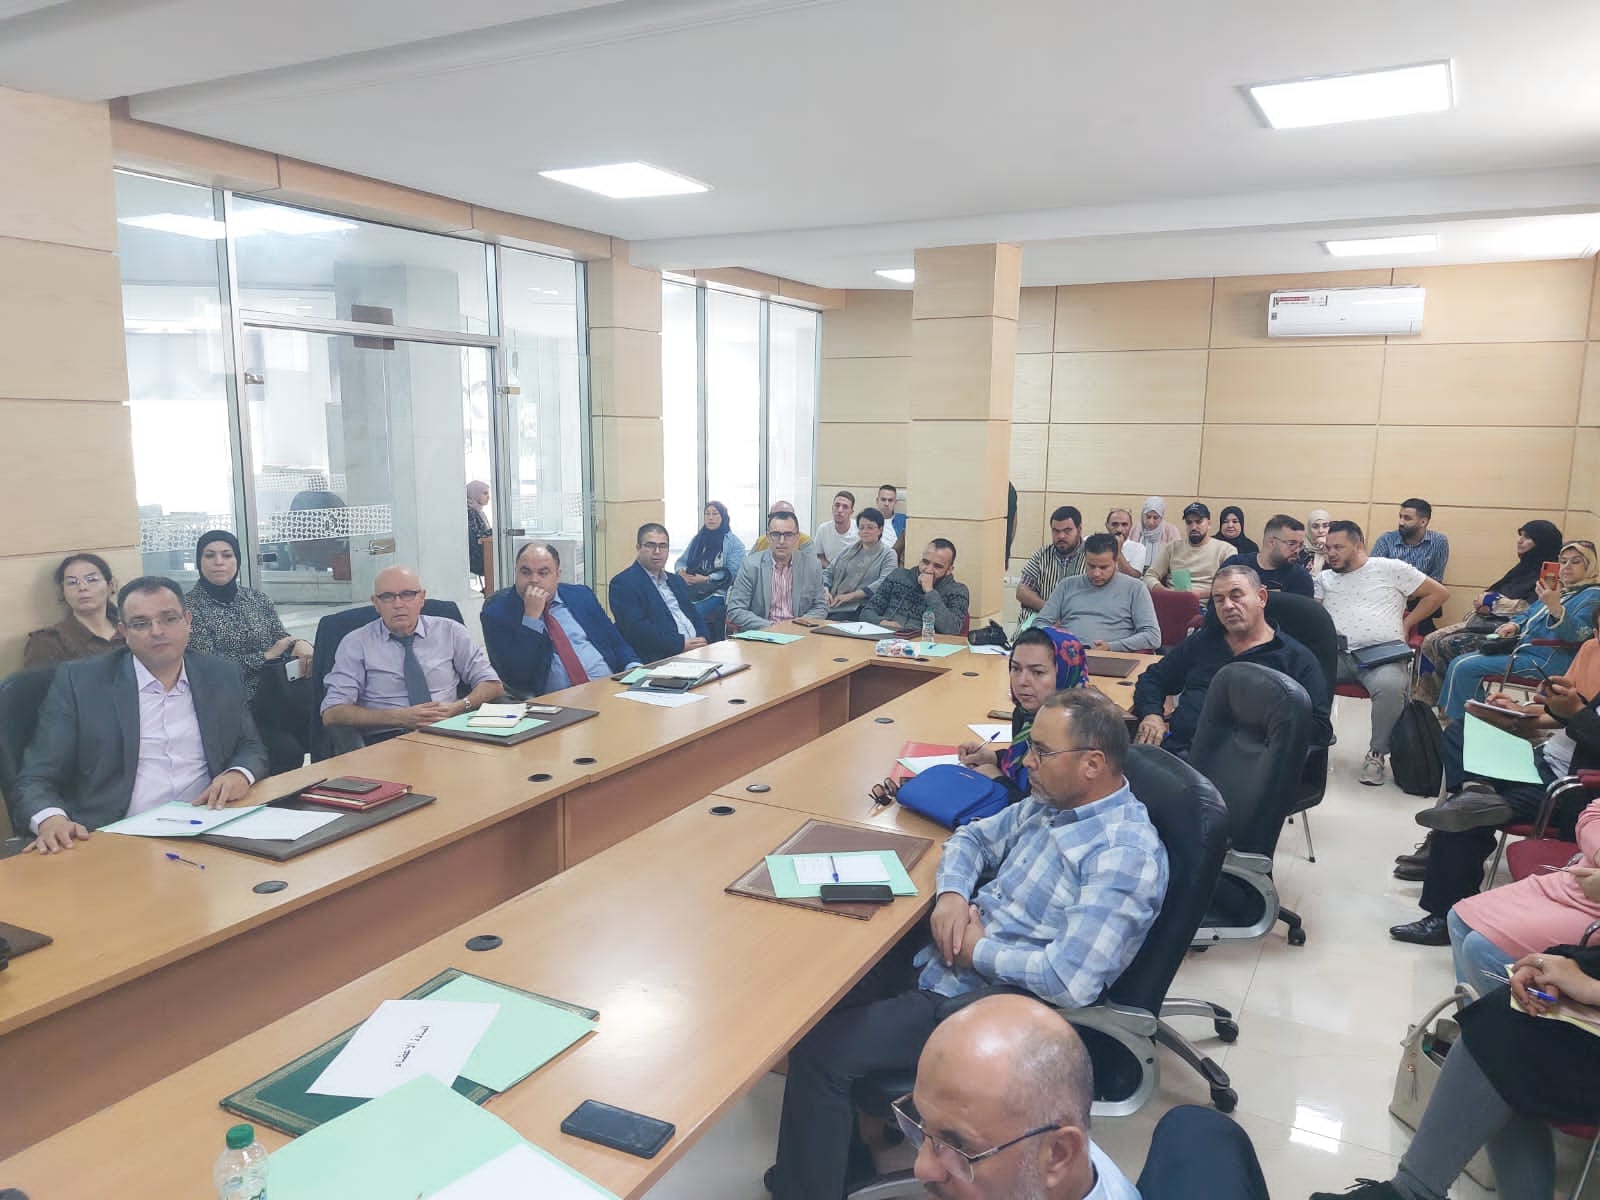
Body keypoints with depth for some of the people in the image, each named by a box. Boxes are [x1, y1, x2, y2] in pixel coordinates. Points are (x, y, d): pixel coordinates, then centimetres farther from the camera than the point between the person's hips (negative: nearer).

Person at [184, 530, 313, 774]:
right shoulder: (190, 606, -1)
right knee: (287, 750, -27)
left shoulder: (257, 598, 13)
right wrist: (265, 656, -11)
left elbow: (281, 637, 13)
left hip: (275, 698, 5)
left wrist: (300, 644, -11)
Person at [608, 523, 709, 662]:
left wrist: (701, 639, -2)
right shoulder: (623, 583, -2)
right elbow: (636, 628, -14)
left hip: (696, 651, 7)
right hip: (659, 660, -7)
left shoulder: (676, 581, 23)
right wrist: (681, 643, -17)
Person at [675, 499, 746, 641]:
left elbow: (732, 572, -6)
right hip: (692, 591, 4)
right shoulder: (698, 539, 21)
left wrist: (706, 579, -15)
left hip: (718, 594, -4)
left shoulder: (734, 543, 4)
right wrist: (682, 572, -4)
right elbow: (681, 561, 20)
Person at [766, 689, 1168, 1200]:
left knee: (818, 1049, -13)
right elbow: (972, 837, 15)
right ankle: (841, 1149, 24)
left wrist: (976, 948, -17)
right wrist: (952, 893, -6)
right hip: (942, 959, 9)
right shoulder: (1051, 801, 3)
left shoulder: (1126, 853, -24)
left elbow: (1070, 980, -31)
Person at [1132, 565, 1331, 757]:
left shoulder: (1298, 658, 10)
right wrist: (1151, 715, 6)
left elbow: (1321, 728, 3)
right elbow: (1153, 679, 29)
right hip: (1173, 746, 4)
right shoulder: (1201, 642, 25)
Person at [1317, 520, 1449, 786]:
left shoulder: (1390, 568, 11)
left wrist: (1406, 624, 9)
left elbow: (1439, 593, 12)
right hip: (1337, 654, 3)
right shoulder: (1324, 579, 22)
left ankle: (1377, 753, -16)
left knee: (1389, 685, -37)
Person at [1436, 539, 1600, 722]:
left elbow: (1577, 633, -22)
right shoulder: (1557, 588, 21)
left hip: (1544, 659, -9)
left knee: (1465, 668, -20)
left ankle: (1457, 722, -9)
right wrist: (1514, 625, 7)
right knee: (1458, 663, -5)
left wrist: (1555, 607, -40)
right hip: (1518, 646, 9)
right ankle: (1447, 713, -3)